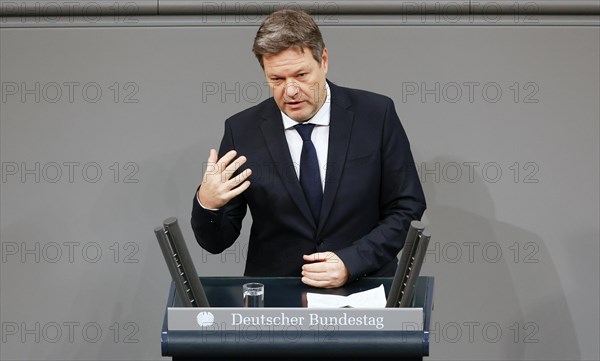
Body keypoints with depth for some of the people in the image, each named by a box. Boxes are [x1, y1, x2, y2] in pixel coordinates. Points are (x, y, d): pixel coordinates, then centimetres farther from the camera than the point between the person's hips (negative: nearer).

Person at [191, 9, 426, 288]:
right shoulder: (242, 131, -2)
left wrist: (351, 262, -14)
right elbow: (216, 242, 1)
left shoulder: (377, 115, -3)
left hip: (362, 286, -1)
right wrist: (207, 204, -21)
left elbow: (408, 209, 0)